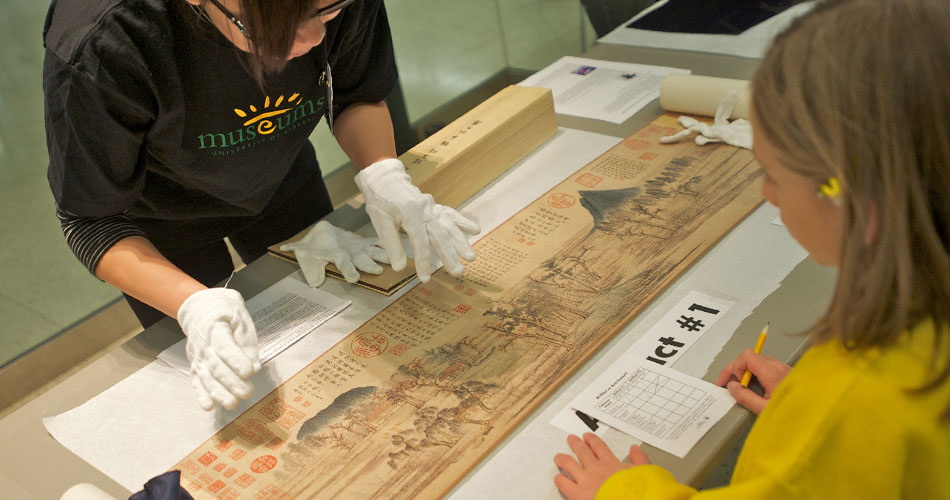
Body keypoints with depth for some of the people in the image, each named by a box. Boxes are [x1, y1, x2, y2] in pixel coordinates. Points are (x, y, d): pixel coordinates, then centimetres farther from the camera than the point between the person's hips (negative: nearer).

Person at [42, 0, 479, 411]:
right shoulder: (102, 46, -41)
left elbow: (357, 94, -10)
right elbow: (91, 222, -30)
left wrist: (383, 174, -31)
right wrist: (193, 305, -47)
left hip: (279, 181, 3)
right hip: (161, 216, -2)